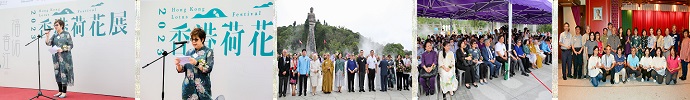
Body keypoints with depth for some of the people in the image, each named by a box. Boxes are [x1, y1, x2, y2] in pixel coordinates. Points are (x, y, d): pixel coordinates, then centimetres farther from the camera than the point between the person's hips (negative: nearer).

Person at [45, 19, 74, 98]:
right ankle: (60, 91, 16)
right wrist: (47, 35, -9)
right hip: (56, 57, 5)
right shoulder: (54, 35, 11)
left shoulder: (66, 34, -3)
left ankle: (64, 92, 0)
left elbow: (71, 45, -6)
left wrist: (62, 49, -17)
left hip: (64, 57, -5)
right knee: (57, 73, 7)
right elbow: (48, 43, 1)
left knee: (64, 73, -6)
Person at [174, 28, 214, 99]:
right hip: (189, 87, 4)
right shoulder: (189, 52, 12)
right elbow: (181, 69, 8)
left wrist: (196, 63, -23)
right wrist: (178, 65, -13)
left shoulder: (208, 51, 0)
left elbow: (208, 69, -10)